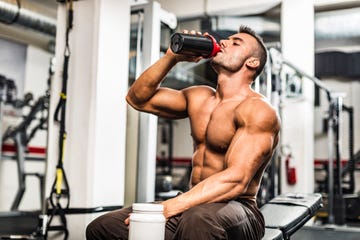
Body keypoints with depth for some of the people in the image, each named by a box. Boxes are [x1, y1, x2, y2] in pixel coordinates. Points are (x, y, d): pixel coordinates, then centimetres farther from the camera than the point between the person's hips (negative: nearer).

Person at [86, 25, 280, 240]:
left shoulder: (258, 110, -10)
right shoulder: (199, 97, 14)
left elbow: (237, 180, -23)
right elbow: (137, 98, 19)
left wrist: (170, 206, -30)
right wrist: (172, 57, 7)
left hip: (236, 208, -7)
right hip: (195, 205, 7)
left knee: (197, 220, -42)